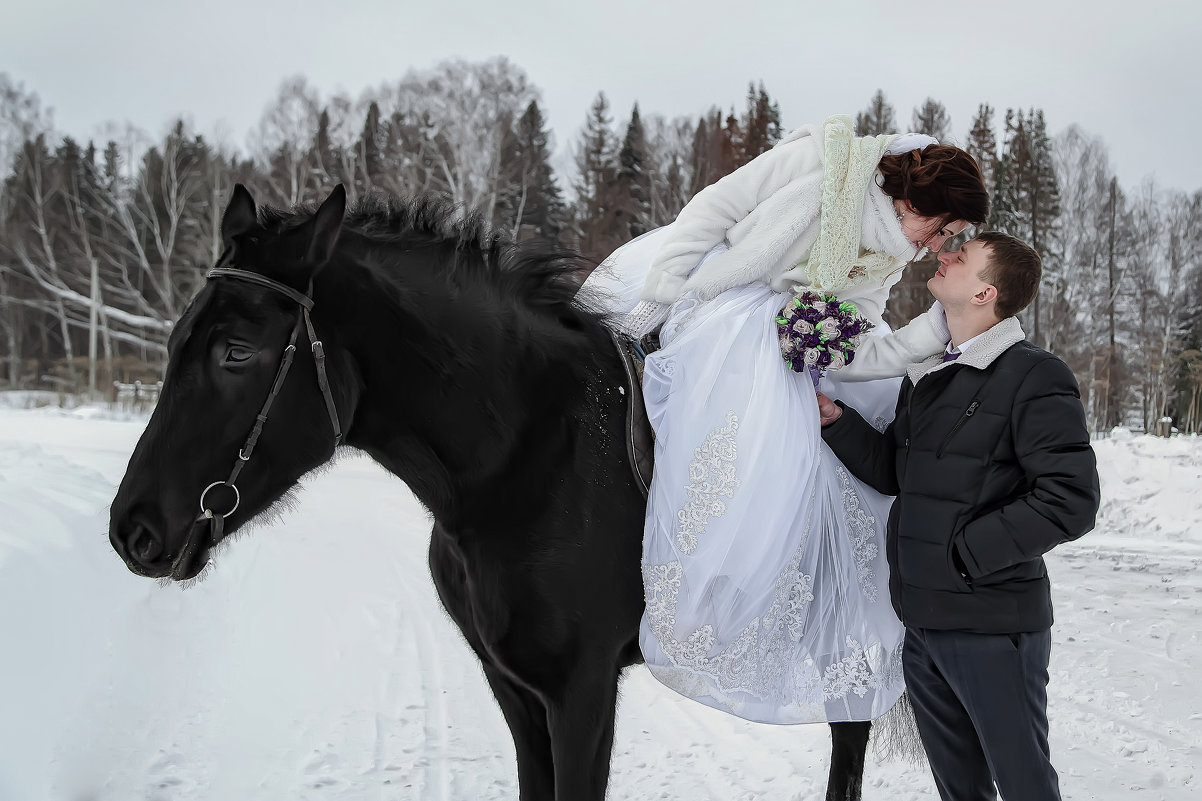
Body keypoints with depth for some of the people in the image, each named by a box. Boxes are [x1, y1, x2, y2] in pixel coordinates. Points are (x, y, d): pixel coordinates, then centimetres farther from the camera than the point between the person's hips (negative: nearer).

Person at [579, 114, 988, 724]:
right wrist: (654, 301, -18)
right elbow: (714, 208, -13)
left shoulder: (887, 259, 6)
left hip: (774, 347, 8)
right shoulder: (825, 160, -14)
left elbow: (846, 356, -1)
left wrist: (937, 330, -11)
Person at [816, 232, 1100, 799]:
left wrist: (966, 552, -18)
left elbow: (1070, 501, -19)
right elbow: (893, 472, 16)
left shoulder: (1034, 377, -11)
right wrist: (836, 419, 2)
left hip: (993, 626, -8)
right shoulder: (924, 376, 14)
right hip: (923, 621, 8)